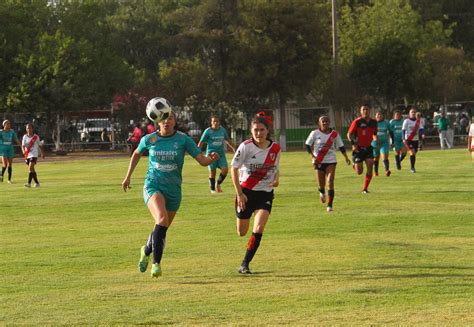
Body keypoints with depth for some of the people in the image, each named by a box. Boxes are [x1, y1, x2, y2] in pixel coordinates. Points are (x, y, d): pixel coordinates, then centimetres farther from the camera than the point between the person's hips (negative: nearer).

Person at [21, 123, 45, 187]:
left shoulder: (36, 137, -2)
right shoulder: (25, 137, 2)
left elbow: (40, 145, 10)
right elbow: (23, 145, -6)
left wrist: (42, 153, 16)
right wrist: (23, 151, -27)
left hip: (34, 155, -4)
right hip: (27, 155, 4)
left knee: (30, 168, -19)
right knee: (32, 170, 12)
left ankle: (29, 183, -23)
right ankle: (36, 183, 25)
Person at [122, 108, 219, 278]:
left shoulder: (183, 139, -6)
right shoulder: (149, 139, -3)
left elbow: (202, 160, -9)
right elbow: (136, 154, 18)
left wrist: (211, 158, -31)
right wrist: (128, 177, 19)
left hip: (173, 189, 2)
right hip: (153, 186, -2)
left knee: (162, 229, 14)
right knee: (162, 219, -28)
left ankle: (146, 251, 46)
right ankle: (156, 263, -25)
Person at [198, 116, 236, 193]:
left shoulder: (222, 130, 6)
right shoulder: (208, 131, -5)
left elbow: (228, 140, 22)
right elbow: (201, 142, -3)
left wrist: (234, 148, 28)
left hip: (221, 154, 3)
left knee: (225, 169, -11)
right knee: (212, 172, -2)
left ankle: (218, 183, 13)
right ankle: (213, 189, 15)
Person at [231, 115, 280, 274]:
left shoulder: (275, 148, -3)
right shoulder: (246, 146, -13)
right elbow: (234, 168, -7)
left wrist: (276, 179, -9)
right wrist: (239, 193, -11)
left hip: (265, 193, 1)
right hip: (246, 191, -1)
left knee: (258, 229, -16)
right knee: (242, 232, 5)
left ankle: (245, 264, -6)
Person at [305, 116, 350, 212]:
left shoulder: (334, 134, 2)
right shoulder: (315, 133, -2)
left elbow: (341, 146, 9)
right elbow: (307, 145, 2)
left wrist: (346, 157, 1)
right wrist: (312, 156, -9)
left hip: (331, 161, 0)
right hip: (319, 161, 0)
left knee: (330, 182, -13)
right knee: (321, 183, 5)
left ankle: (329, 205, -11)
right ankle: (322, 193, 44)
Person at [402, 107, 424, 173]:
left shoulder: (418, 121, 7)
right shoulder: (406, 121, -3)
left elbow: (422, 130, 3)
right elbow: (403, 130, -8)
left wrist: (418, 133, -19)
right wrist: (404, 139, -18)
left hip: (415, 140, 4)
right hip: (408, 139, -4)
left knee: (414, 153, 9)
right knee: (412, 153, -16)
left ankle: (412, 167, 23)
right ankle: (412, 168, -8)